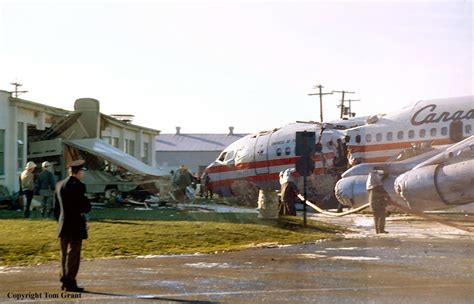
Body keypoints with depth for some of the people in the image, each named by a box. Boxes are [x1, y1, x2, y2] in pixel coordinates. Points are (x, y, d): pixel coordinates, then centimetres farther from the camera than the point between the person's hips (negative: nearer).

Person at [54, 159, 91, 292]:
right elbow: (86, 207, -17)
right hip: (76, 226, -8)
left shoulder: (59, 185, 8)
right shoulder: (78, 186, -16)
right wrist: (84, 208, 5)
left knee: (65, 254, 14)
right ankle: (70, 283, 0)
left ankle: (64, 282, 20)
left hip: (63, 226, 8)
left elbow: (56, 208, 13)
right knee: (73, 255, -2)